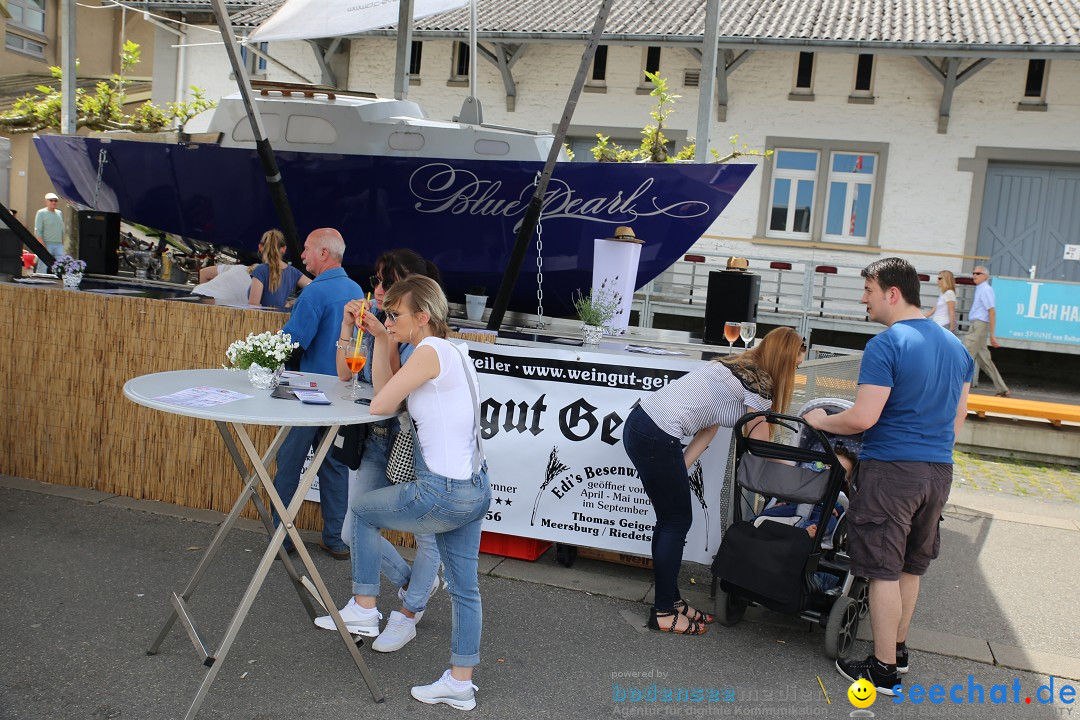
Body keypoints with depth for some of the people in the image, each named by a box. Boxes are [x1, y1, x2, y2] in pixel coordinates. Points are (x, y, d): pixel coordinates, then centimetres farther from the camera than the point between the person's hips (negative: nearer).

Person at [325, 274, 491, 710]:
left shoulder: (431, 352, -15)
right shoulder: (451, 351, 13)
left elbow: (379, 406, -13)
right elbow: (384, 393, 14)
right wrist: (381, 340, 10)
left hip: (443, 494, -9)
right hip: (475, 489, 9)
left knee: (361, 510, 15)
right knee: (464, 587, 16)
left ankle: (364, 607, 27)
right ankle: (460, 683, 27)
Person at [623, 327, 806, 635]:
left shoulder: (741, 368, 19)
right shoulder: (760, 383, -9)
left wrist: (676, 470, 10)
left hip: (640, 422, 9)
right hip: (656, 437, -9)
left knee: (670, 520, 17)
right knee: (677, 521, 3)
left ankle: (670, 601, 28)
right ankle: (664, 613, 13)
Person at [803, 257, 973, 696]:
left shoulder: (886, 345, -15)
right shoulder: (956, 346, 11)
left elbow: (863, 418, -21)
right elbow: (957, 420, 17)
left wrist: (821, 421, -4)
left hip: (891, 471, -8)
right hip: (939, 471, 8)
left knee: (884, 572, 2)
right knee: (910, 567, 20)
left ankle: (883, 669, 10)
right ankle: (898, 649, 33)